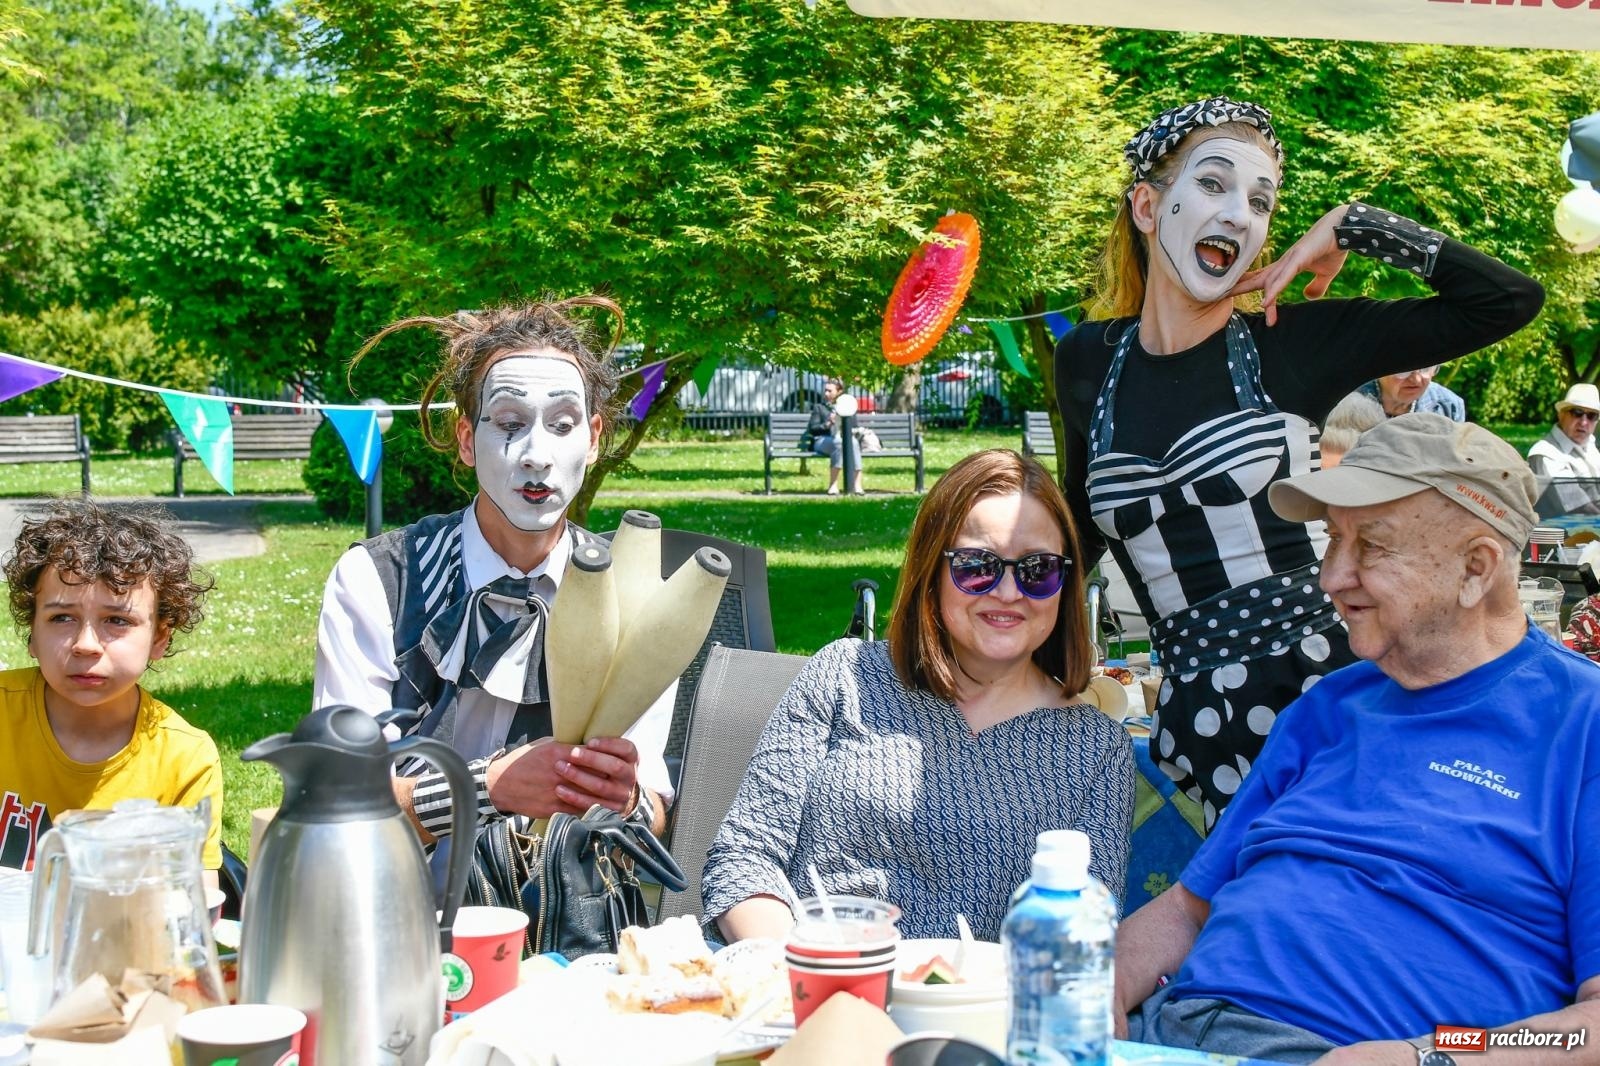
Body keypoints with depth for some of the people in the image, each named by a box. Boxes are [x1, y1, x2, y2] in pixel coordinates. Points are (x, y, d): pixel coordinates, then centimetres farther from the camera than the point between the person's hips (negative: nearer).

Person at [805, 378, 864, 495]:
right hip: (822, 440, -2)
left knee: (853, 442, -37)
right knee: (838, 443, -39)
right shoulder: (819, 407, 22)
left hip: (844, 438, 2)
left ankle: (856, 485, -43)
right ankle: (833, 485, -39)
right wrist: (827, 424, -9)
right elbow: (813, 428, 10)